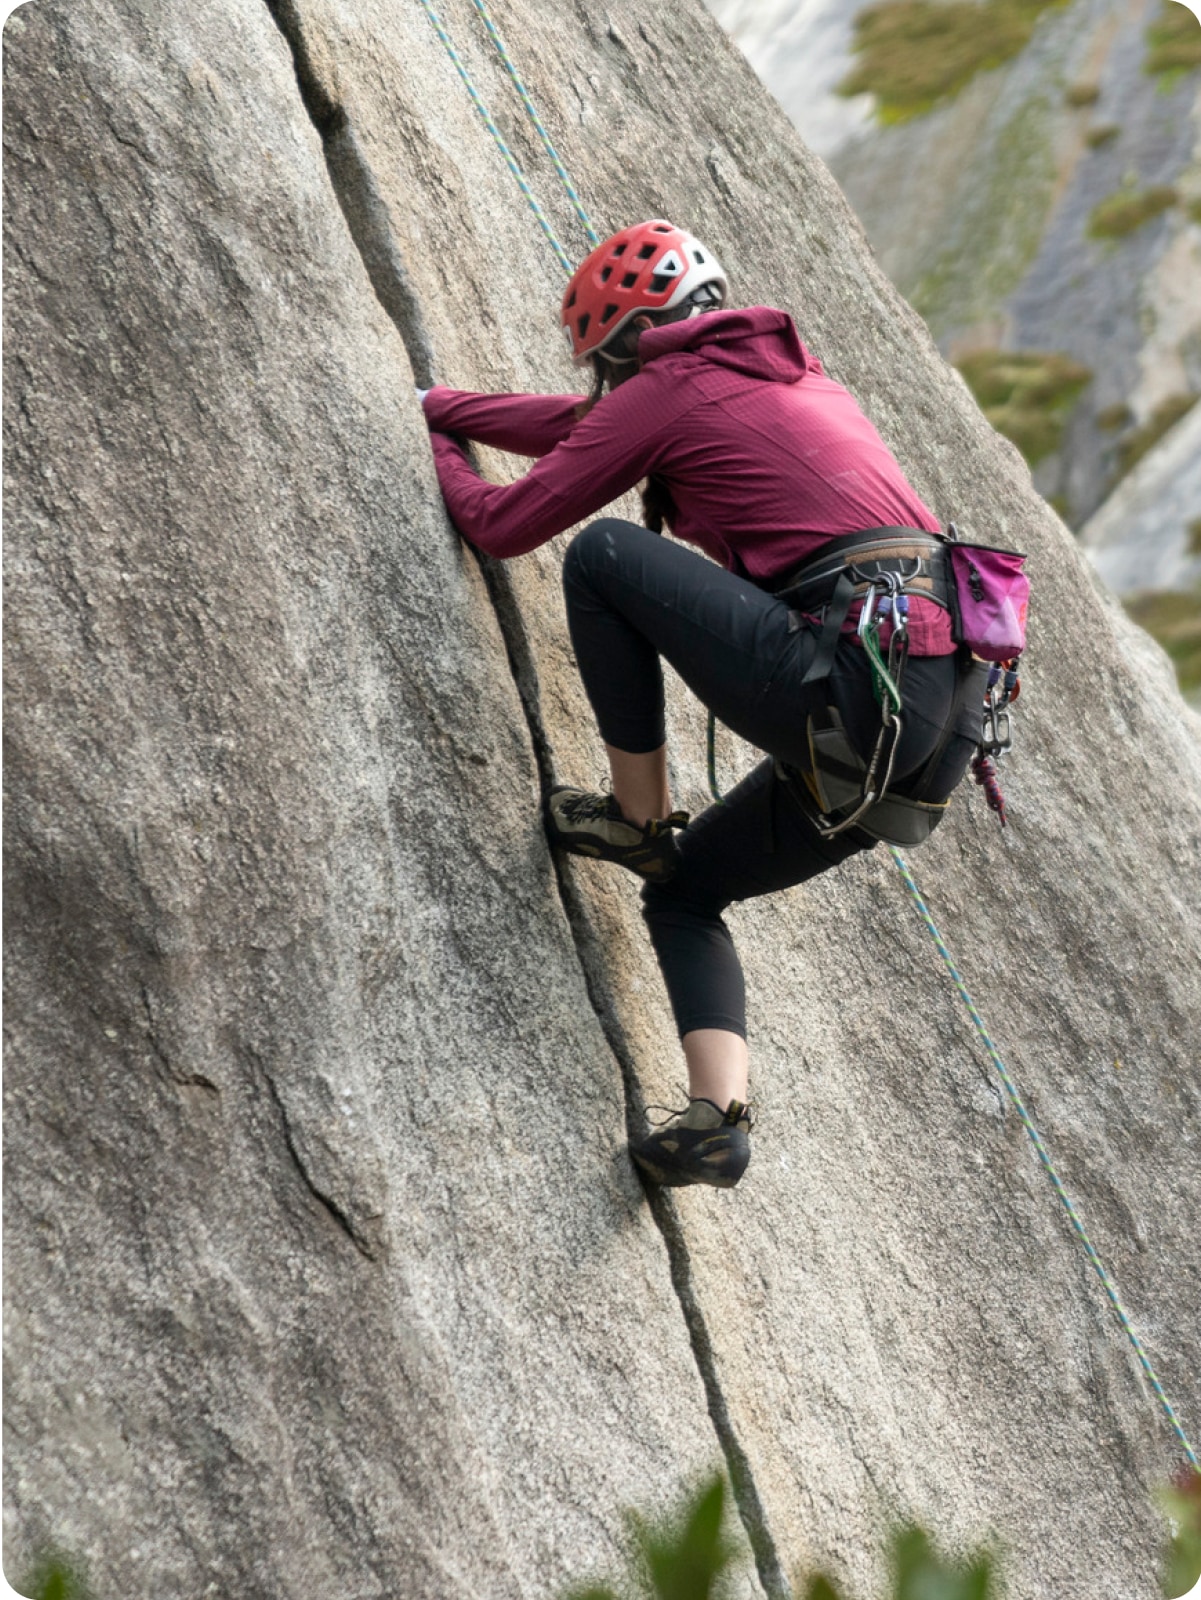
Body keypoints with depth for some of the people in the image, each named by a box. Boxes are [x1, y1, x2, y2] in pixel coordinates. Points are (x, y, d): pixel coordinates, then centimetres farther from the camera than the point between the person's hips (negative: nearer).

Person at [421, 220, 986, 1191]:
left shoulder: (664, 390, 3)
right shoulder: (794, 374, 27)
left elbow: (505, 526, 12)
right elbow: (584, 425, 40)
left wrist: (439, 455, 32)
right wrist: (439, 405, 45)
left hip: (847, 688, -9)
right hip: (948, 717, 9)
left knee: (602, 554, 4)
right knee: (684, 895, 21)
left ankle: (640, 821, 10)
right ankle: (721, 1117, 3)